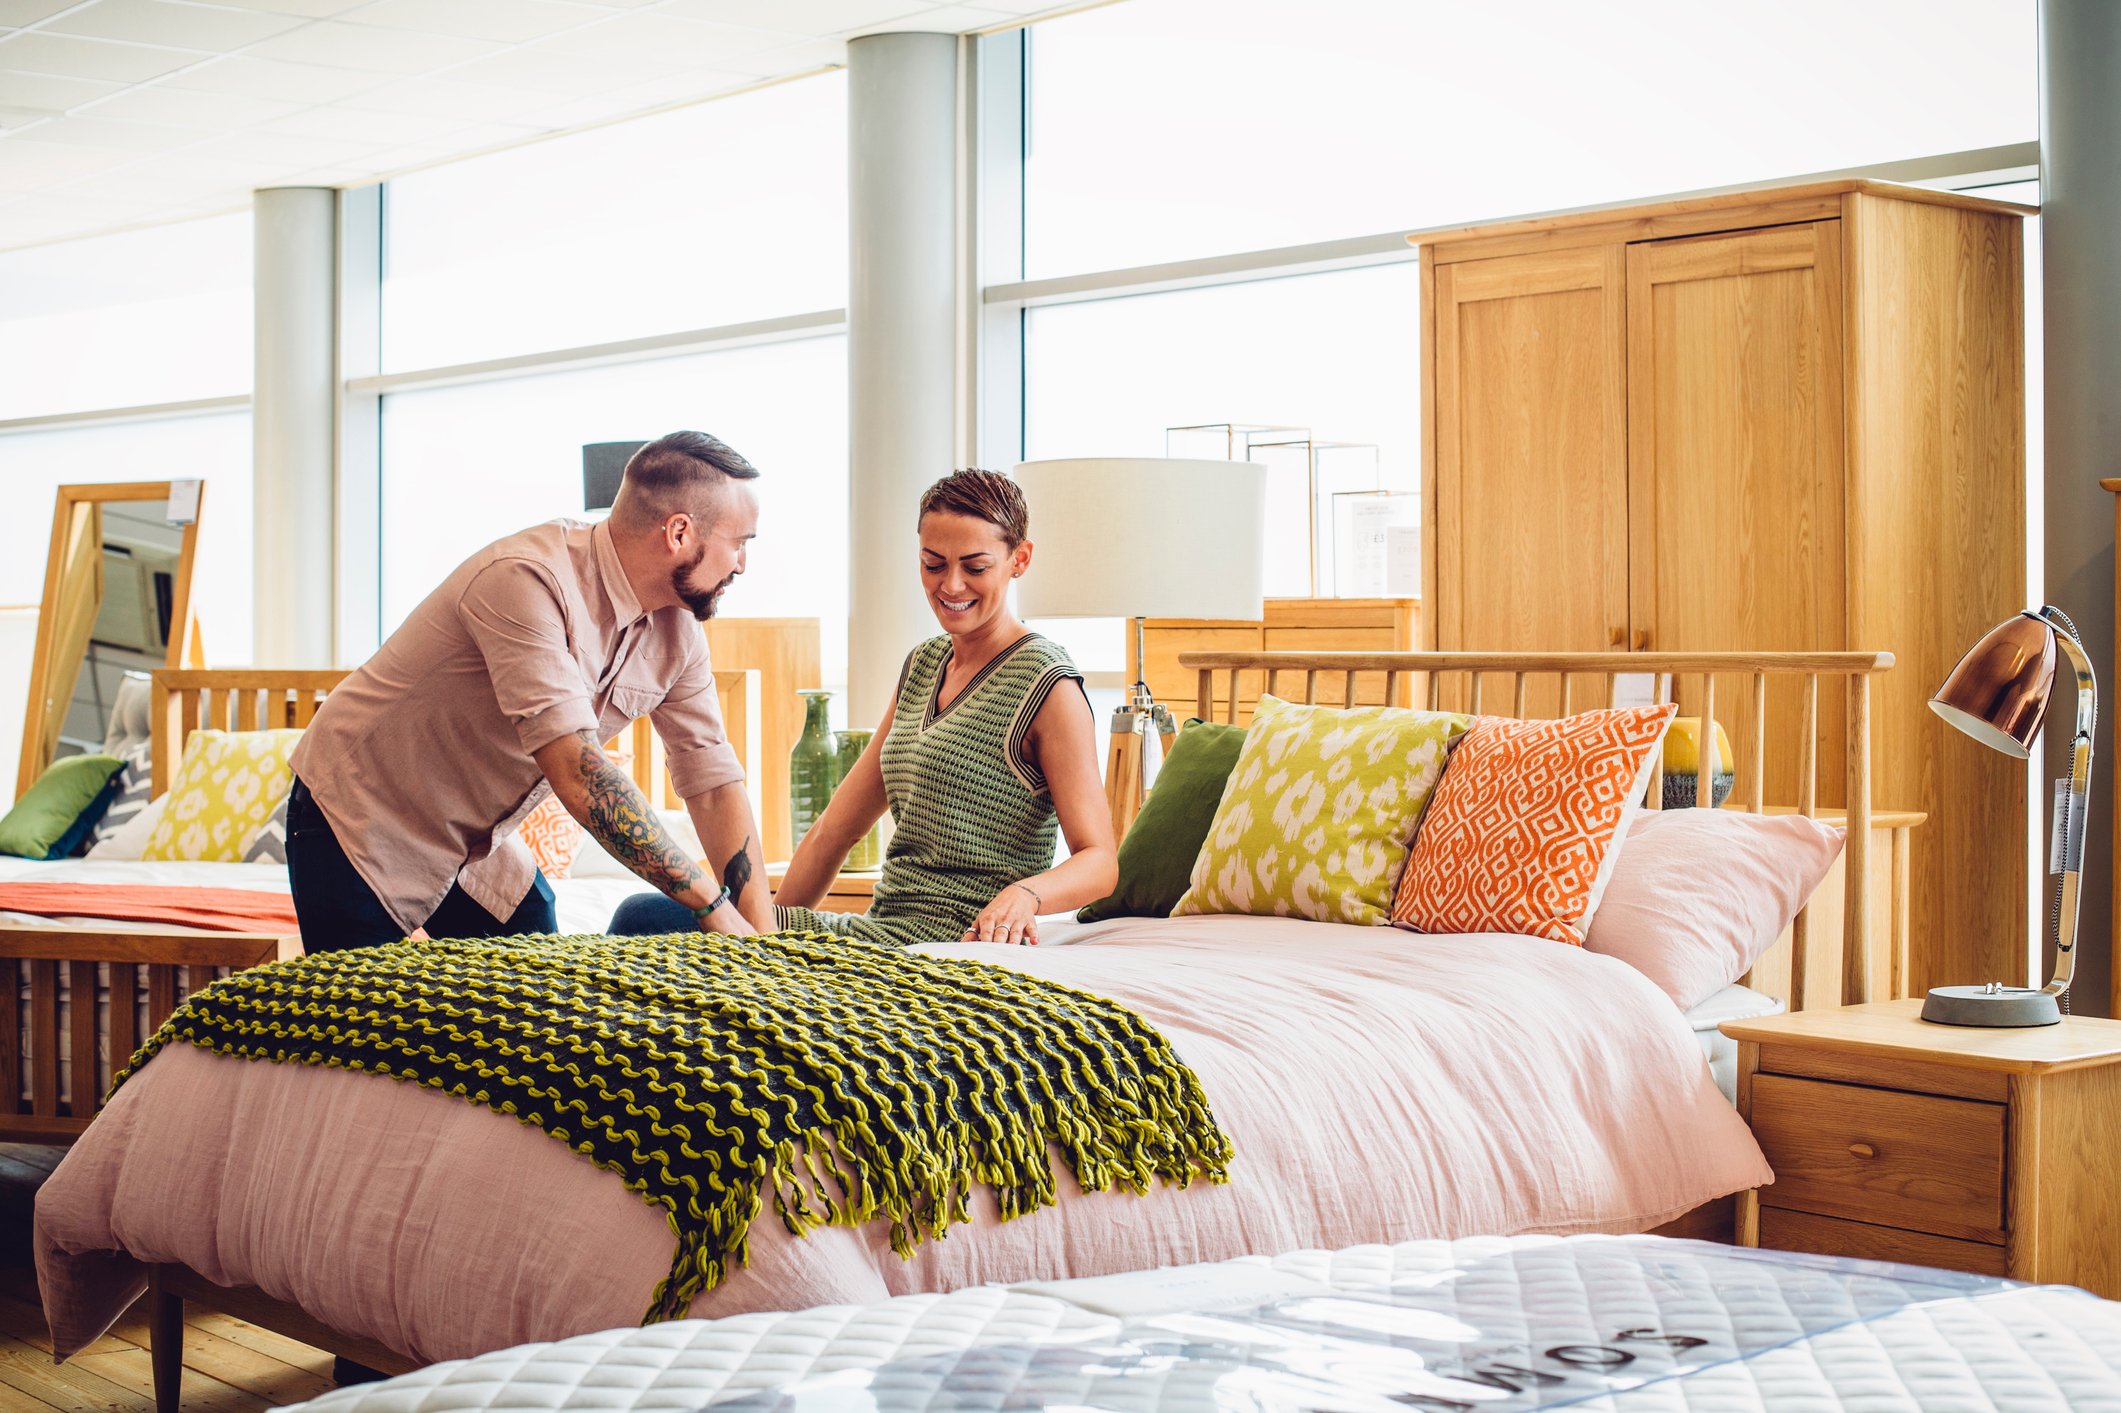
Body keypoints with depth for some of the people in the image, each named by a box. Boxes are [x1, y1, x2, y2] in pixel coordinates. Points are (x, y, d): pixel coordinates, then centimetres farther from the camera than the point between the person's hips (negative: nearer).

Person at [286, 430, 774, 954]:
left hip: (480, 846, 7)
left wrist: (762, 936, -16)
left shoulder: (678, 634, -5)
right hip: (360, 826, -7)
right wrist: (712, 904, -35)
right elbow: (577, 773, -37)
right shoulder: (526, 579, -31)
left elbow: (715, 784, -3)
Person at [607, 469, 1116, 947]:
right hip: (880, 929, 8)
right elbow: (835, 829, 16)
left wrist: (1024, 893, -33)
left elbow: (1100, 860, -13)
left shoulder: (1048, 686, -8)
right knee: (644, 914, -5)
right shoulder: (922, 665, 17)